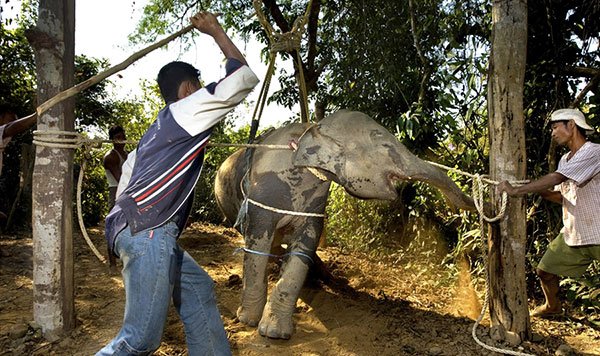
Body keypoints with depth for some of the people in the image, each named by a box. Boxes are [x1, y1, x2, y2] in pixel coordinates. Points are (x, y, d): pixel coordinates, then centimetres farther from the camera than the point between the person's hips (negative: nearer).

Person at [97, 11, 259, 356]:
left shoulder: (160, 128, 27)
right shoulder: (187, 109, 1)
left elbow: (129, 179, 27)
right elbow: (244, 77, -2)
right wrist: (215, 30, 10)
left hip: (145, 230, 11)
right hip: (147, 231, -11)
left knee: (199, 290, 17)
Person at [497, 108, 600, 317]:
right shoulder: (565, 160, 9)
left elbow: (557, 178, -28)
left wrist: (516, 190, -30)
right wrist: (537, 190, -6)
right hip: (572, 234, 8)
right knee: (545, 270, 13)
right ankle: (552, 307, 40)